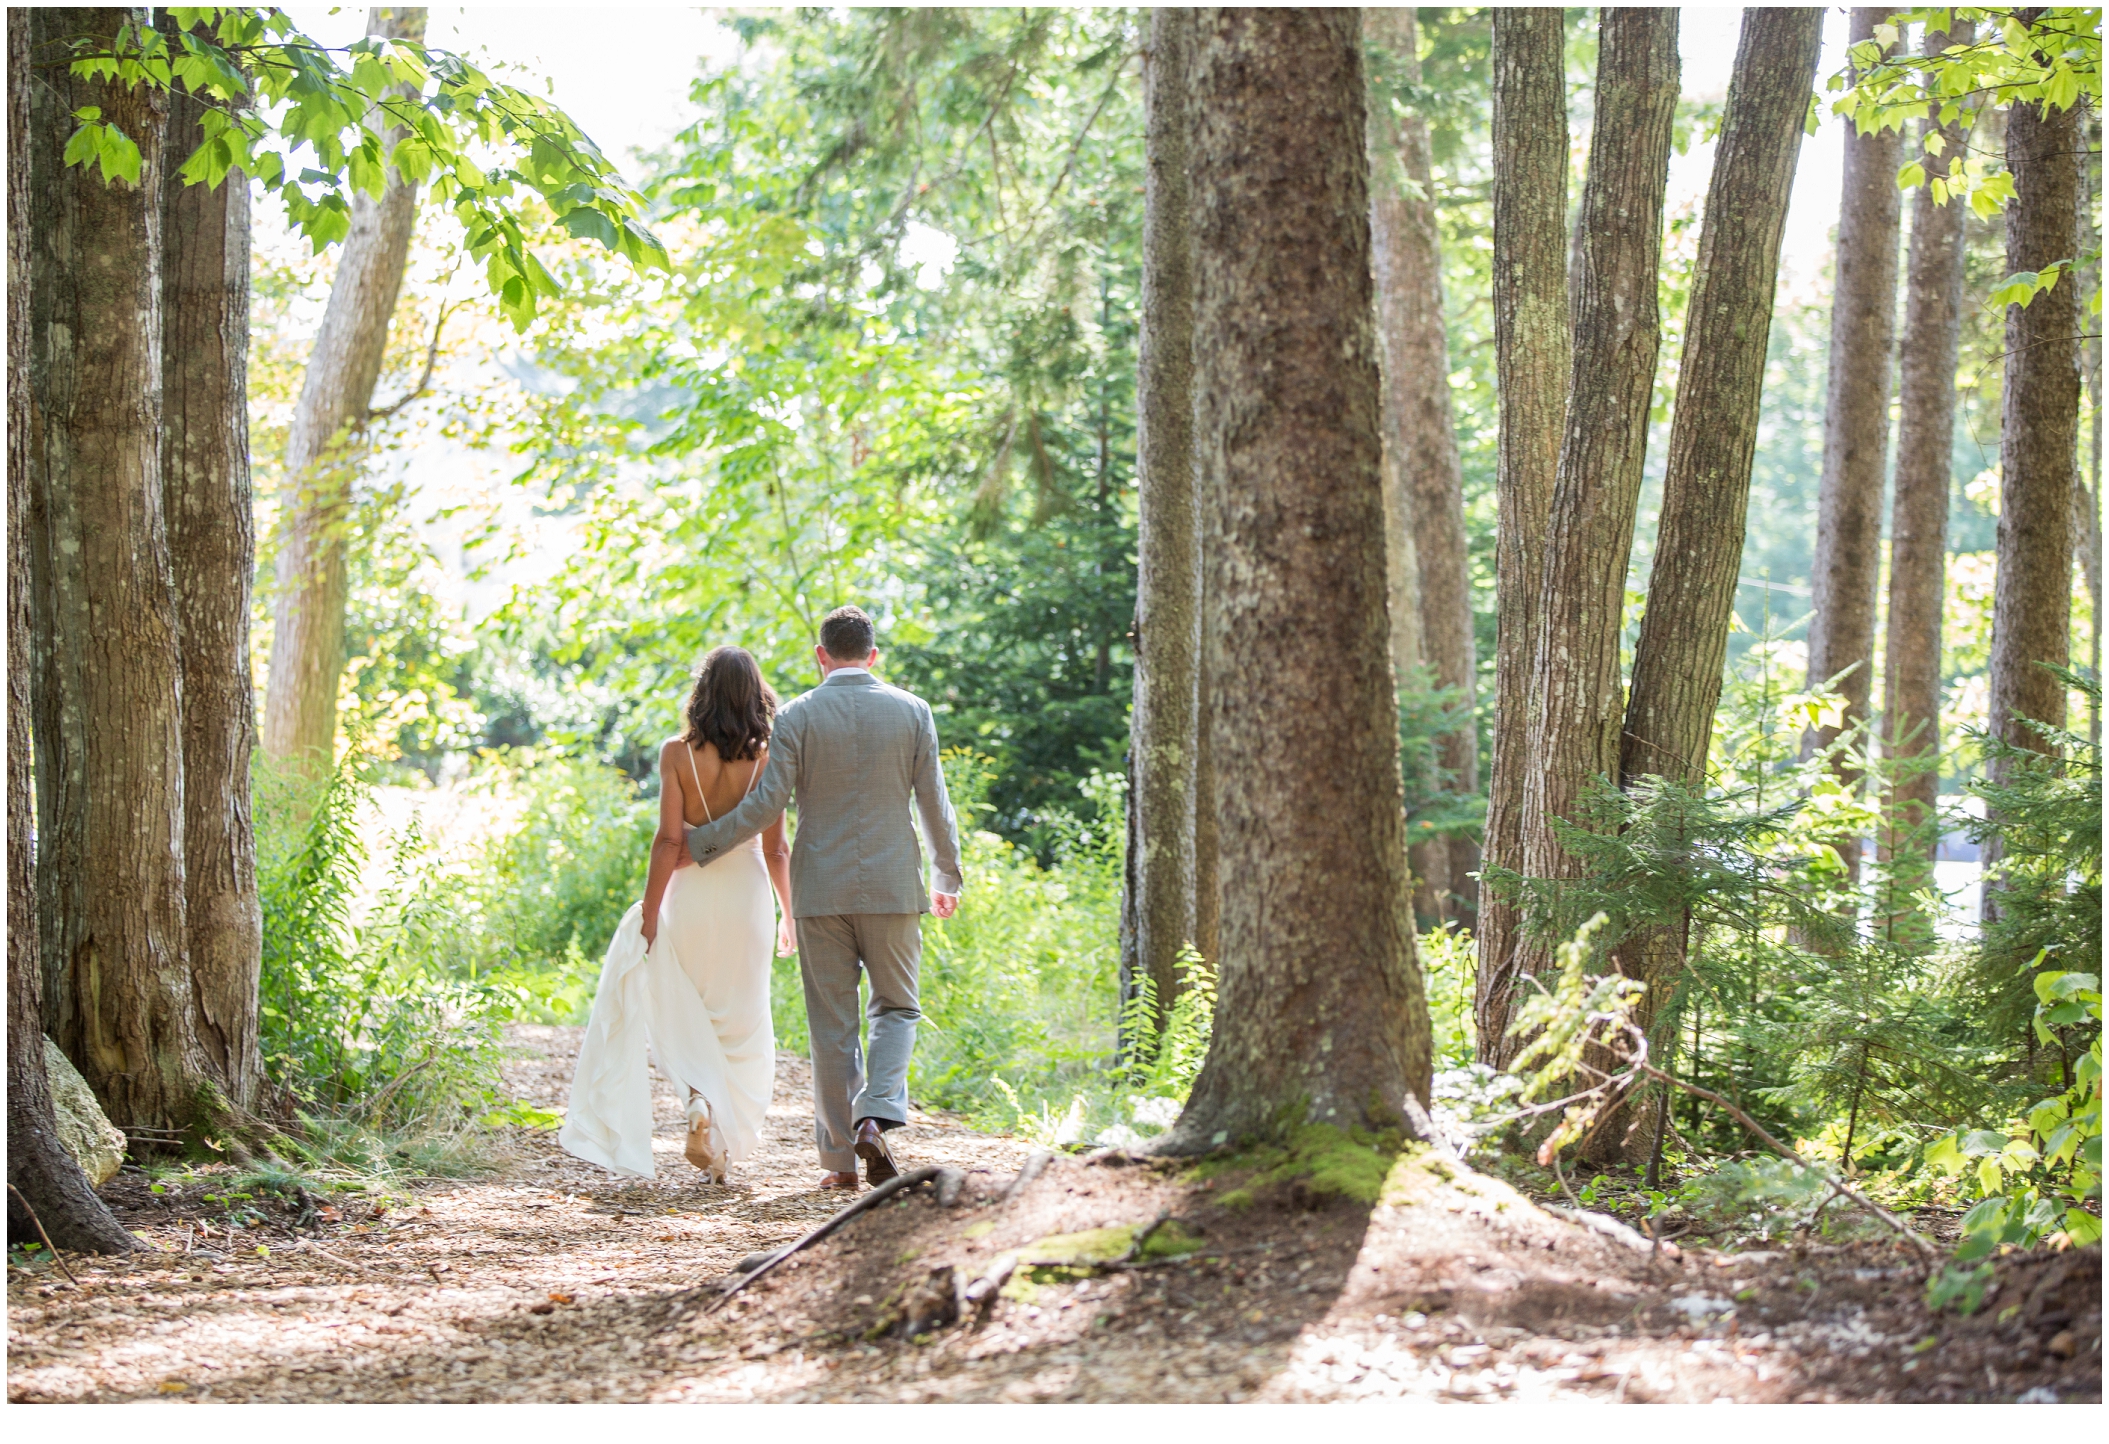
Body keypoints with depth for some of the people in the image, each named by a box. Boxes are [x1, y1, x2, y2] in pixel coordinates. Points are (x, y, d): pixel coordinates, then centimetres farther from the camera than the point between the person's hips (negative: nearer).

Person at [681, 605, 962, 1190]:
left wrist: (699, 843, 5)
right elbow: (934, 804, 3)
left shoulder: (797, 716, -4)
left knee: (832, 1025, 6)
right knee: (896, 1008, 13)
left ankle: (841, 1158, 9)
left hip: (821, 889, 0)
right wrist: (947, 878, 17)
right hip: (893, 886, 0)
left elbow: (766, 804, -8)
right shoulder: (912, 712, 0)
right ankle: (877, 1116, -10)